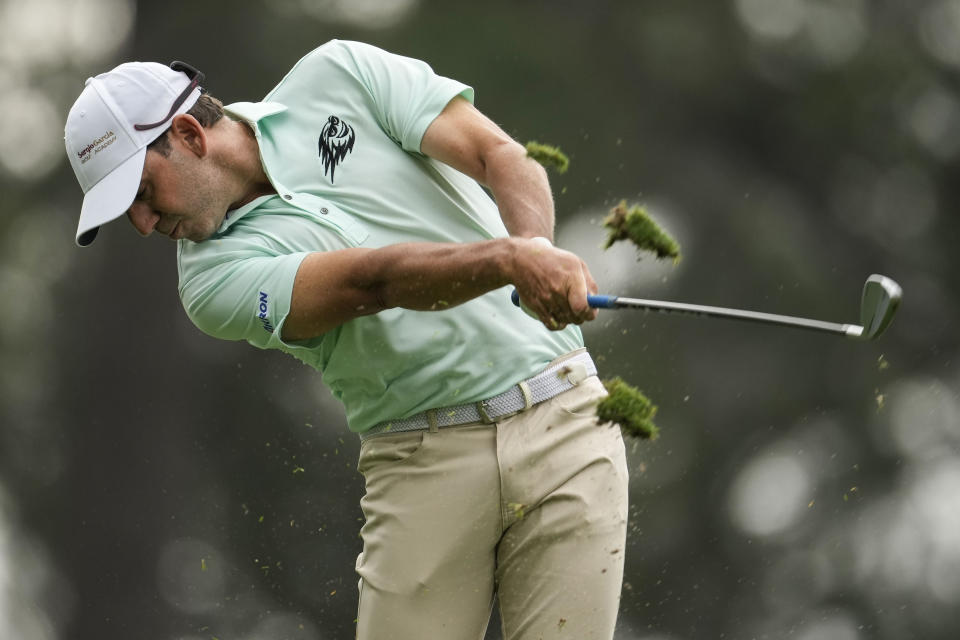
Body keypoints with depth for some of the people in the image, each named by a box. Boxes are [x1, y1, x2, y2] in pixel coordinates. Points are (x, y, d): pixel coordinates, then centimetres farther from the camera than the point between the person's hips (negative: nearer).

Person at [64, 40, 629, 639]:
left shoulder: (339, 75, 3)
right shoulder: (214, 279, -3)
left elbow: (502, 157, -5)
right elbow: (372, 281, -18)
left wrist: (537, 247, -26)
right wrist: (509, 259, -33)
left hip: (560, 419, 0)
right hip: (424, 465, 0)